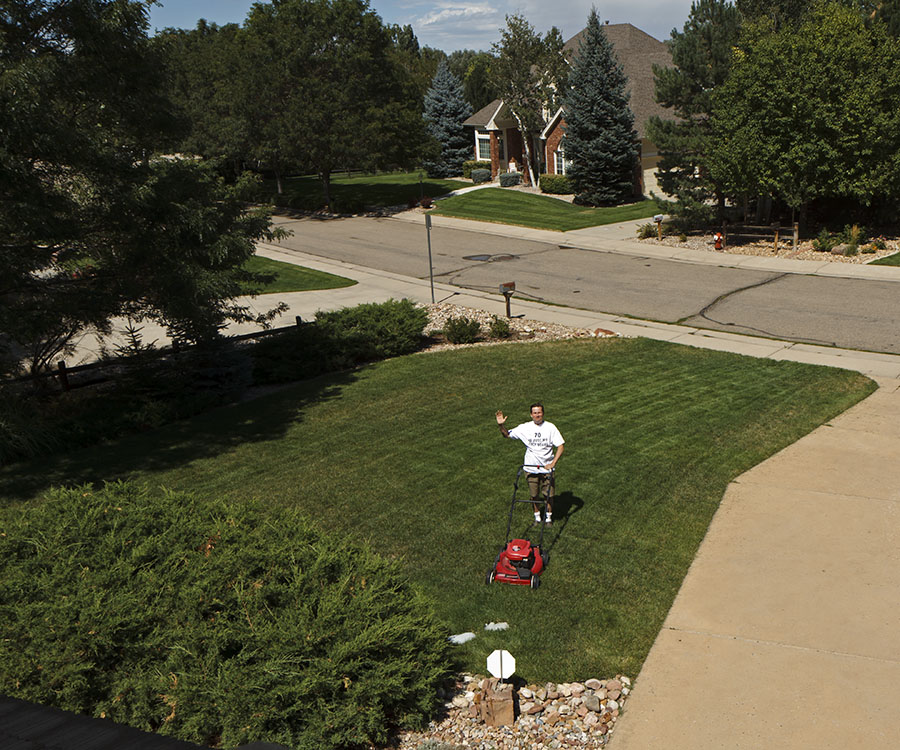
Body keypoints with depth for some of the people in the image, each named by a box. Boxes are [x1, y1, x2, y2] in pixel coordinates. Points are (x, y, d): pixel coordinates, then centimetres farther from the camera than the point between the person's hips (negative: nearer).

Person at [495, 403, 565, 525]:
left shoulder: (550, 427, -7)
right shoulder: (525, 428, -3)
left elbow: (560, 445, -7)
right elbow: (507, 435, 6)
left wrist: (553, 463, -16)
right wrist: (501, 425, -14)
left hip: (546, 468, -1)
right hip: (530, 468, 1)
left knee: (549, 495, 5)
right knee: (534, 495, 10)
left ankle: (549, 517, 26)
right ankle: (537, 516, 30)